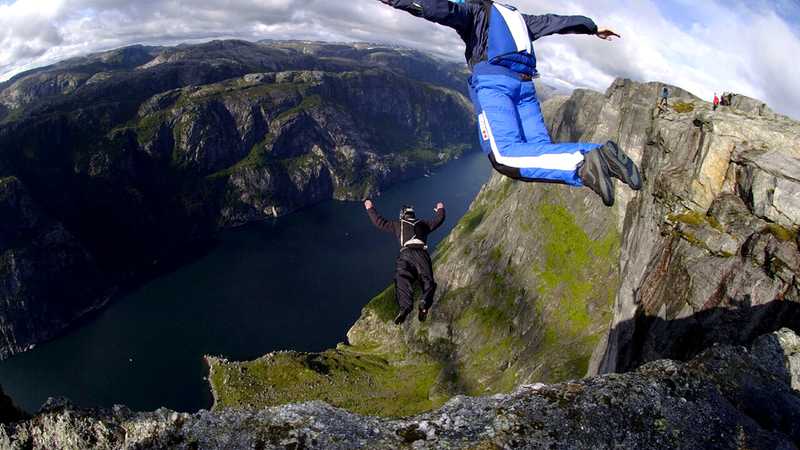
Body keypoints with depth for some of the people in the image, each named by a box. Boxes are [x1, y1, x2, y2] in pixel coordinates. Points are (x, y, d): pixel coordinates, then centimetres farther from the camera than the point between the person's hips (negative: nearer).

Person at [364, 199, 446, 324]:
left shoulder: (398, 224, 27)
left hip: (405, 254, -1)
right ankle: (425, 303, -35)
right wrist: (440, 209, 64)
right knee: (427, 280, -5)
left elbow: (379, 222, 31)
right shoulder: (423, 224, 31)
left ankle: (405, 306, -43)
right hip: (422, 254, 2)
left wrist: (370, 209, 47)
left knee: (402, 279, -18)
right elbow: (439, 220, 43)